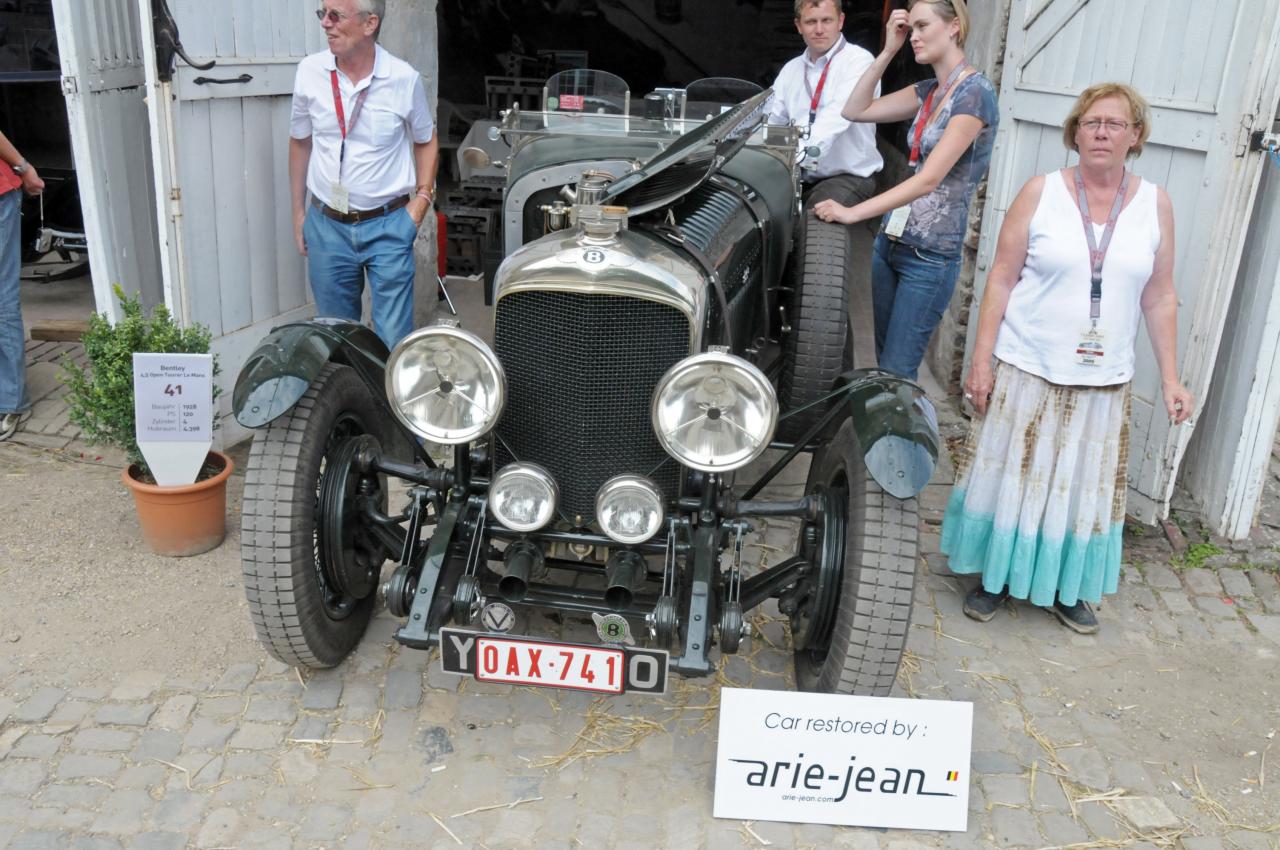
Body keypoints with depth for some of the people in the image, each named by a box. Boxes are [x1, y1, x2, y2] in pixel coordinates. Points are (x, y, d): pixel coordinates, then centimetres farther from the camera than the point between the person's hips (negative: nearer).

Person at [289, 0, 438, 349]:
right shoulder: (310, 72, -2)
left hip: (388, 226, -2)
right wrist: (298, 211, 12)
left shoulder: (404, 78, -8)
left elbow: (426, 140, 8)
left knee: (394, 338, 0)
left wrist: (421, 200, -2)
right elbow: (299, 142, 11)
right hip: (326, 225, 2)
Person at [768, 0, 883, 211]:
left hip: (847, 177, -5)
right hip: (799, 176, 5)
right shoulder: (790, 69, 12)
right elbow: (772, 123, 5)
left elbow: (837, 117, -23)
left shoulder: (858, 60, -7)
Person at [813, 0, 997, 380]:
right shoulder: (929, 91, 9)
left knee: (896, 371, -5)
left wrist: (853, 212, -25)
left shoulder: (975, 92, -15)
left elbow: (929, 179, -23)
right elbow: (855, 110, 12)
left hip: (930, 257, -8)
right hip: (891, 242, 8)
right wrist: (888, 51, 3)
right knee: (883, 359, 12)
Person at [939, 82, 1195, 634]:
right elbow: (1001, 280, -4)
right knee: (1010, 474, 8)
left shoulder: (1154, 205, 2)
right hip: (1027, 370, -2)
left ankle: (1065, 588, 29)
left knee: (1085, 485, 11)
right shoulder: (1041, 192, -4)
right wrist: (980, 361, -8)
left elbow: (1159, 298, 6)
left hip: (1104, 381, 2)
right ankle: (996, 577, 27)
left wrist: (1170, 378, 4)